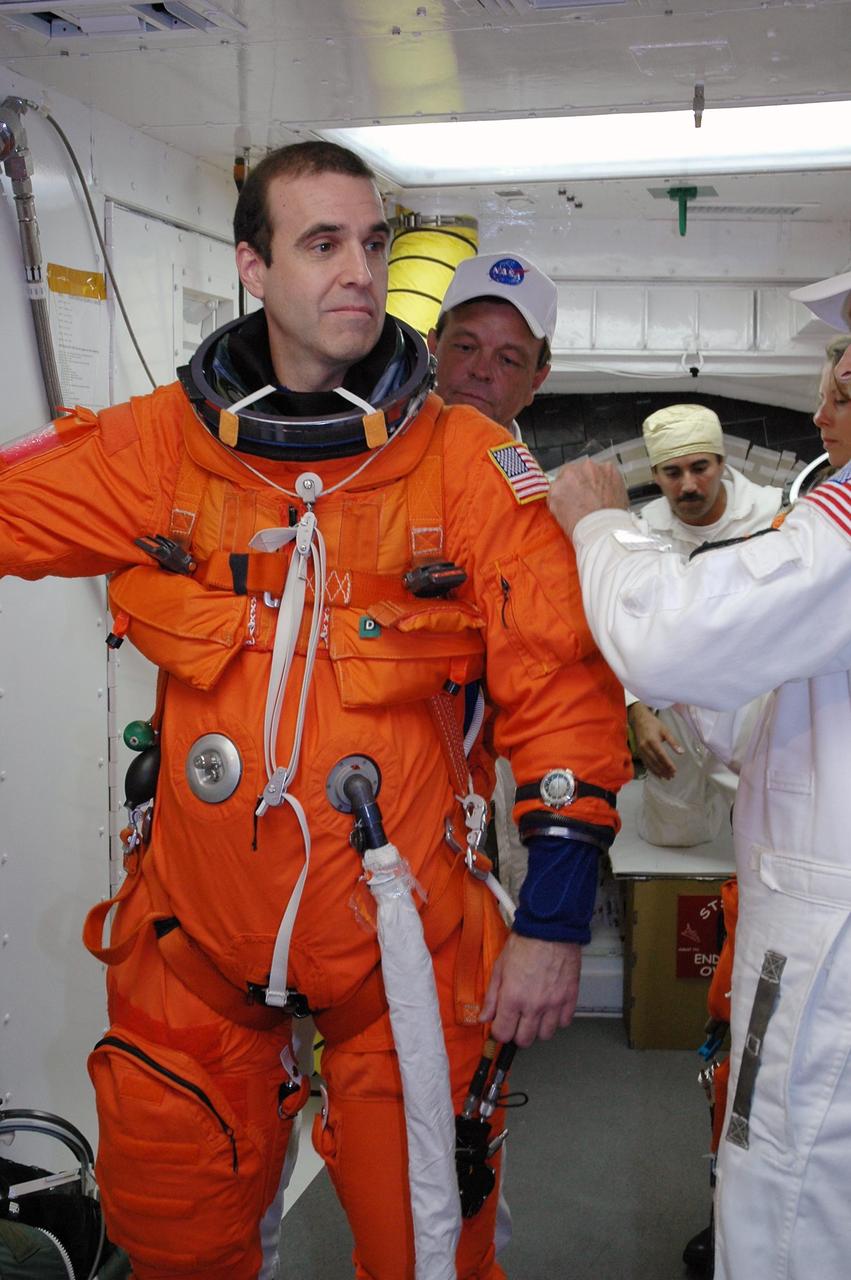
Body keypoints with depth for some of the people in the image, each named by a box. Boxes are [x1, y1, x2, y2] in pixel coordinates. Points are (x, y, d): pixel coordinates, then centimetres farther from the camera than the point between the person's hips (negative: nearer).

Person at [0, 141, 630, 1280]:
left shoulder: (473, 463, -7)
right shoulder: (159, 444, -2)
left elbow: (560, 683, -7)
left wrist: (555, 918, -9)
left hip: (401, 936, -2)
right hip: (192, 936, 2)